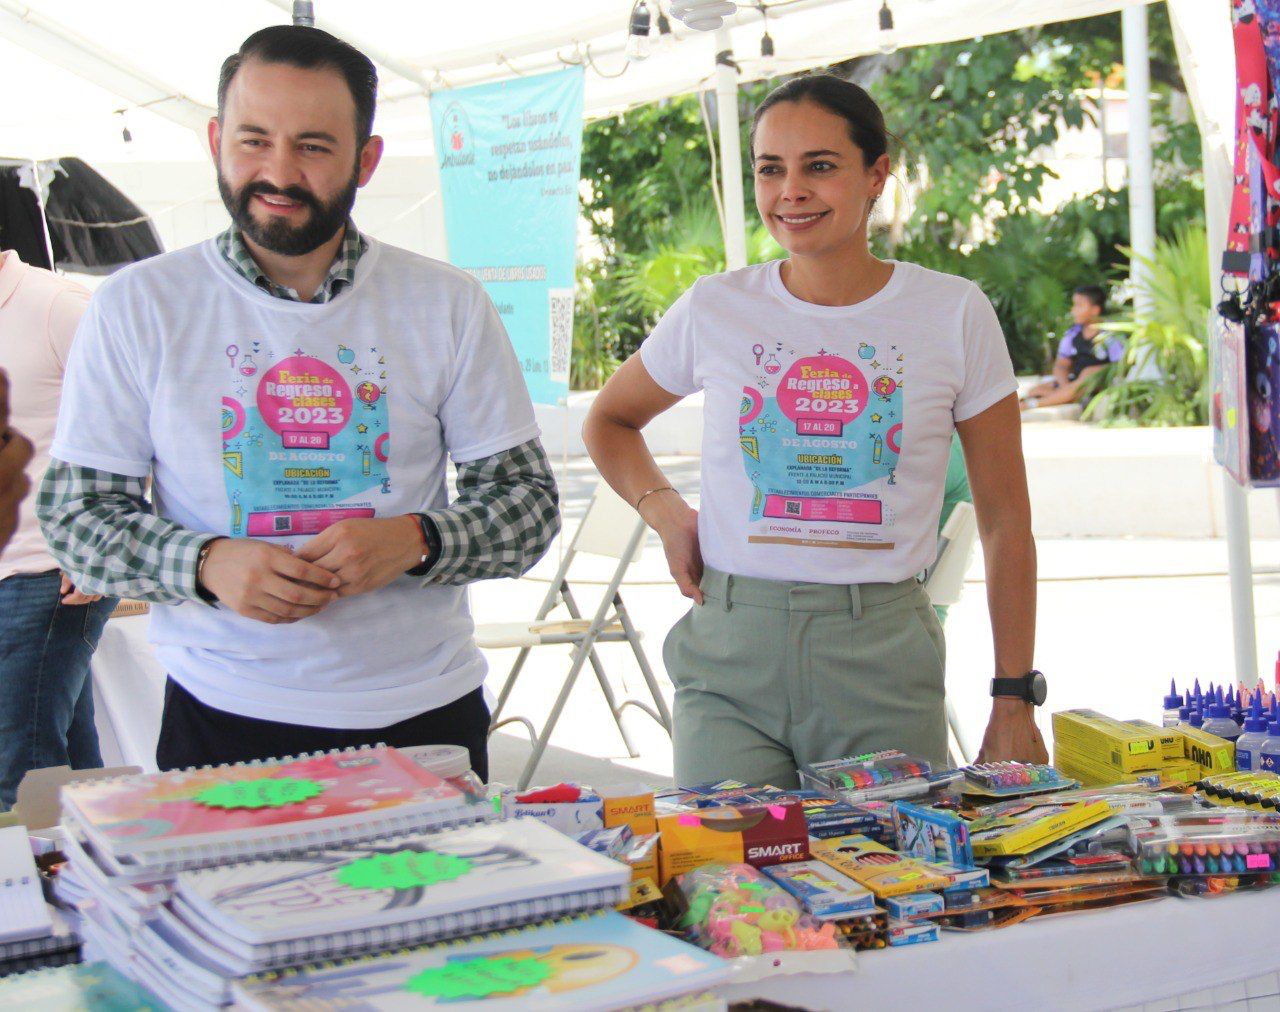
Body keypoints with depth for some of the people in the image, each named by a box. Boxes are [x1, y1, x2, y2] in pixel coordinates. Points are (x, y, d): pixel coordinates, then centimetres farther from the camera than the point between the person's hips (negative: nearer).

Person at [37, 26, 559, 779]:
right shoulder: (138, 307, -2)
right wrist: (206, 564, -19)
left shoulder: (447, 306, 1)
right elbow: (75, 512, 0)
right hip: (223, 723, -1)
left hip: (424, 716, 2)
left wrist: (417, 540, -18)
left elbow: (529, 502, 3)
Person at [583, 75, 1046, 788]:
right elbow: (609, 421, 22)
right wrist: (665, 511, 3)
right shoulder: (713, 310, 3)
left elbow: (1006, 521, 4)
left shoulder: (954, 314, 0)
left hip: (885, 656, 0)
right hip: (731, 655, 1)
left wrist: (1015, 702, 2)